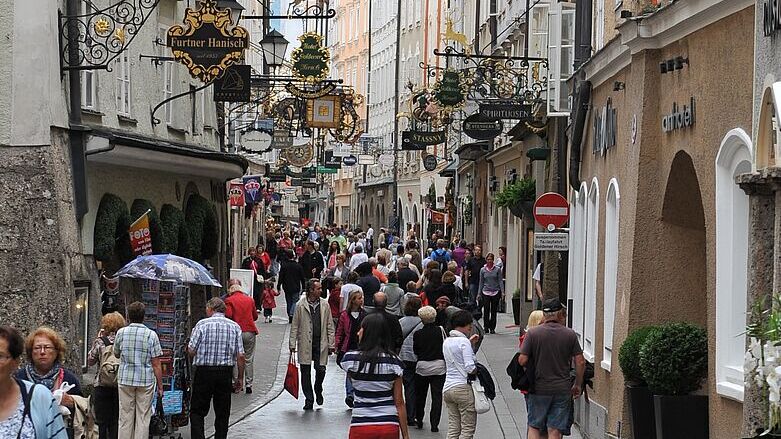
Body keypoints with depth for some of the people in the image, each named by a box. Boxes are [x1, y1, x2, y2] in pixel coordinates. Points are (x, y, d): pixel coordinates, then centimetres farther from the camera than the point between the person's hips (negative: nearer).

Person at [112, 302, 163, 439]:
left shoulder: (121, 333, -1)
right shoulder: (151, 335, -5)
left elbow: (116, 354, 16)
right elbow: (156, 364, -5)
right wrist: (160, 386, 1)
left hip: (125, 379, 1)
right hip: (146, 380, -1)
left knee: (125, 417, 7)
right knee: (143, 417, 3)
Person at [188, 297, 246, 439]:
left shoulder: (202, 324, -4)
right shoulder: (235, 326, 3)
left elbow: (191, 351, -7)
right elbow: (240, 356, -1)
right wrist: (240, 378, 7)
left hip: (204, 371, -2)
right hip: (226, 373, 2)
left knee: (197, 411, 6)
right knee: (222, 413, 12)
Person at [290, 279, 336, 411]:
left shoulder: (324, 305, 6)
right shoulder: (300, 305, 0)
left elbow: (330, 326, 9)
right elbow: (295, 326, 3)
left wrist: (331, 344, 4)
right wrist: (292, 344, -2)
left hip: (321, 344, 1)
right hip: (305, 344, -1)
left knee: (321, 370, -5)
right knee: (305, 373, 2)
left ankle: (318, 391, 24)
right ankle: (309, 400, 14)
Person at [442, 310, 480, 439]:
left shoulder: (446, 342, 13)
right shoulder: (464, 341, -10)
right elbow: (470, 367, -18)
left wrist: (471, 344, 16)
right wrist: (477, 370, 2)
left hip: (447, 388, 8)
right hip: (463, 387, -8)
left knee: (453, 428, 10)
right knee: (468, 427, -1)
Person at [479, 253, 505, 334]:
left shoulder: (497, 269, 2)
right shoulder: (483, 270, 6)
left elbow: (500, 281, 1)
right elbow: (481, 282, 11)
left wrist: (502, 292, -7)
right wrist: (479, 293, 9)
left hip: (495, 292, 0)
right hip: (486, 292, 0)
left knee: (494, 311, 3)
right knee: (486, 310, -6)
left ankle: (492, 328, 10)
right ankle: (486, 328, 1)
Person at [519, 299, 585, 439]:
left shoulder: (532, 333, -6)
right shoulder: (570, 334, -2)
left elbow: (522, 361, -10)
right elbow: (580, 362, -1)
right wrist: (577, 385, 12)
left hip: (539, 388, -1)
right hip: (562, 389, 1)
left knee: (534, 427, 12)